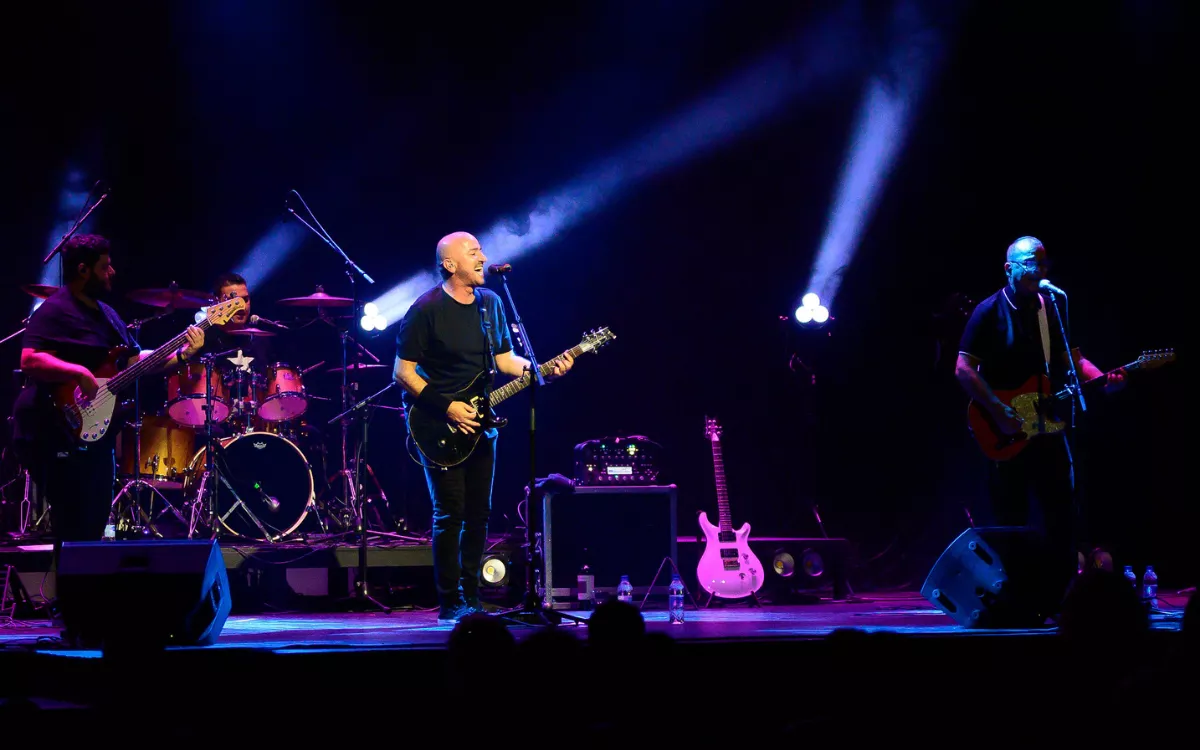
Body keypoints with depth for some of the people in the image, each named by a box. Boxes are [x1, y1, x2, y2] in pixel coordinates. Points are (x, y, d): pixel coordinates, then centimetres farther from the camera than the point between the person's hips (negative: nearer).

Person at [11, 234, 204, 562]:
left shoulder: (106, 313, 17)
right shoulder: (54, 311, -14)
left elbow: (135, 359, 18)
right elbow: (30, 361, -25)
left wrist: (181, 353, 6)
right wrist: (79, 373, -32)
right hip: (55, 434, -10)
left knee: (93, 527, 14)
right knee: (74, 531, -8)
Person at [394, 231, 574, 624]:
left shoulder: (490, 303, 8)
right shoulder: (426, 310, -13)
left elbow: (505, 359, 14)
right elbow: (403, 373, -12)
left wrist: (545, 369, -3)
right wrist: (446, 407, -19)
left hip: (481, 424, 6)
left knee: (478, 514, 8)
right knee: (450, 513, -8)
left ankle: (471, 598, 16)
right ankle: (451, 603, 1)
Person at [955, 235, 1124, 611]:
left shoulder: (1051, 310, 10)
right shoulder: (989, 312, -7)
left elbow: (1071, 359, 13)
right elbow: (964, 369, -12)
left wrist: (1102, 378, -7)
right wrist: (999, 411, -19)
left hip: (1046, 426, 5)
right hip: (1004, 434, -5)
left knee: (1062, 513, 3)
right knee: (1012, 520, 0)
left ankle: (1060, 594, 11)